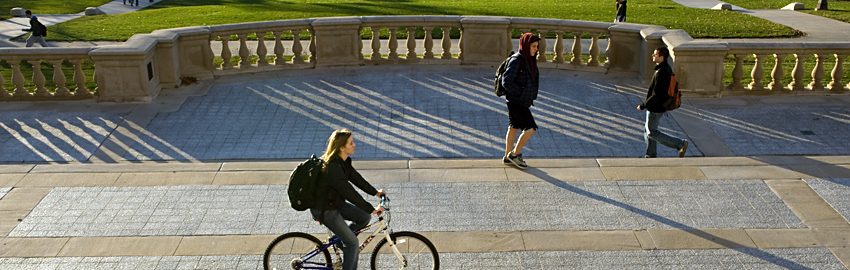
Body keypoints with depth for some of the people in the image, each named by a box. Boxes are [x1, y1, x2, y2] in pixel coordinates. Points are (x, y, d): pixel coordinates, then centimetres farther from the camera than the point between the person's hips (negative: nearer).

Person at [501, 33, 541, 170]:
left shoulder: (529, 60, 7)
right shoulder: (516, 60, -21)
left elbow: (535, 77, 22)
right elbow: (506, 81, -26)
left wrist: (531, 95, 11)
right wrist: (521, 93, -17)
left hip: (523, 101, 9)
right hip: (516, 101, -9)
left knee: (514, 127, 16)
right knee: (531, 128, -5)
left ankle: (507, 157, 27)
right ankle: (514, 154, 7)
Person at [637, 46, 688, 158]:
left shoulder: (661, 73, -26)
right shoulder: (667, 68, 5)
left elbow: (656, 95, -27)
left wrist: (643, 105, -17)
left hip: (656, 108, -10)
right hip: (661, 106, 10)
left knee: (652, 133, 1)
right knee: (648, 130, 18)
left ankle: (680, 144, 3)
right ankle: (650, 155, 26)